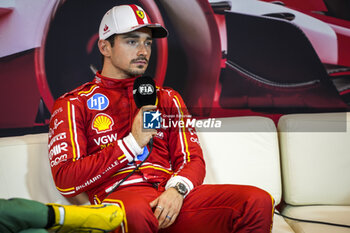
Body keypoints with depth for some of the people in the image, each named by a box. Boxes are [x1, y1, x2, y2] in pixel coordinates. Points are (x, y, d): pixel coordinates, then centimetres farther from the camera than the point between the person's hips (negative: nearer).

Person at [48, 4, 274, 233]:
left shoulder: (167, 98, 25)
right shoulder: (74, 104, 11)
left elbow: (193, 159, 16)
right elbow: (65, 180, -1)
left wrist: (177, 189, -9)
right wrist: (133, 143, -6)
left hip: (172, 196, 5)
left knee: (258, 201, -20)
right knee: (134, 212, -43)